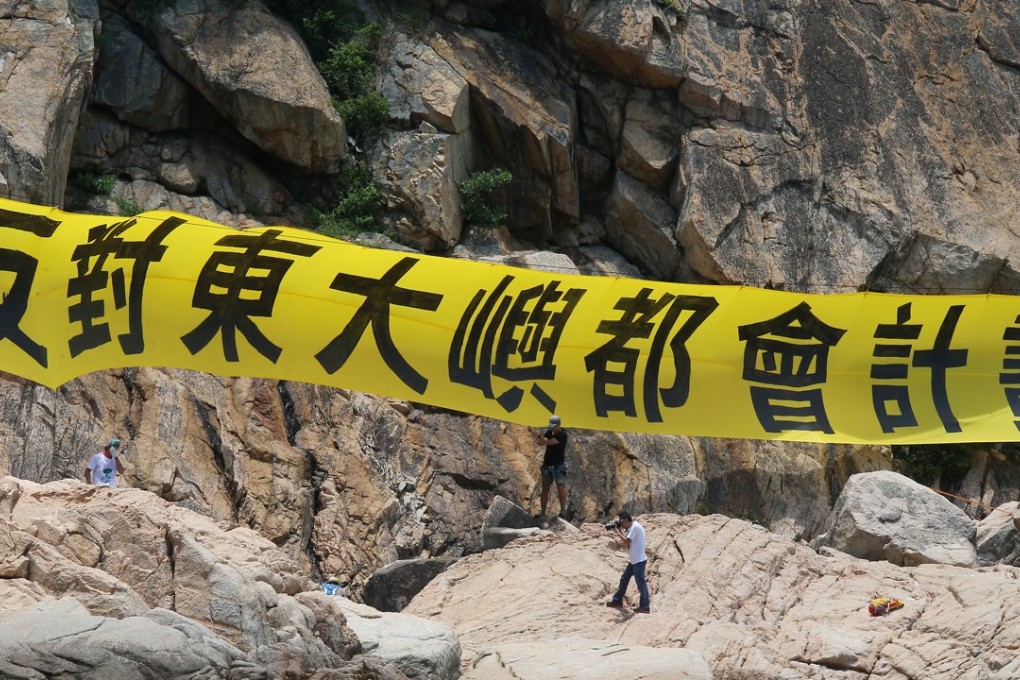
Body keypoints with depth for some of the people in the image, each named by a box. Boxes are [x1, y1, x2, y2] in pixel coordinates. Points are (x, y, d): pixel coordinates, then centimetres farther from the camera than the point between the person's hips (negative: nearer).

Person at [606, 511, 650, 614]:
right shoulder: (632, 527, 14)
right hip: (634, 560, 11)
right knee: (624, 579, 18)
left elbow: (627, 542, -22)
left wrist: (618, 532, -10)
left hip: (639, 561, -11)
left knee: (640, 583, -9)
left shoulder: (635, 527, -17)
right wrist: (621, 532, 6)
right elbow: (627, 541, 16)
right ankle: (617, 601, 28)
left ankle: (645, 606, -8)